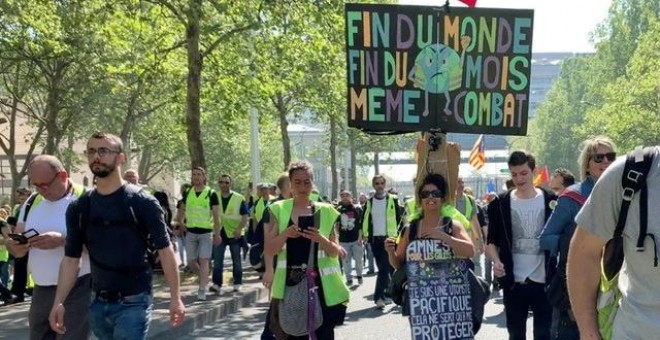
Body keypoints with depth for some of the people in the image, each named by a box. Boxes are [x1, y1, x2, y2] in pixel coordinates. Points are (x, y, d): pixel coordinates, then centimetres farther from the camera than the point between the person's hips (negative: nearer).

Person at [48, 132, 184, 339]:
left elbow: (165, 251, -6)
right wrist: (58, 302, -3)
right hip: (97, 303, 5)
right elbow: (71, 259, 7)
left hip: (133, 302, -5)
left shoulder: (143, 203, -8)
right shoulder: (78, 208, 5)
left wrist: (175, 298, -10)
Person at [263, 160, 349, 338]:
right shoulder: (279, 210, 4)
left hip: (320, 284, 0)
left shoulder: (325, 211, 5)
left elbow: (335, 252, 3)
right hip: (290, 284, 0)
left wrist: (320, 239, -17)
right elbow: (269, 252, 0)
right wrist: (286, 233, -17)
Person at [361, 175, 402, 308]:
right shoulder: (369, 202, 8)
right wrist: (364, 234, 1)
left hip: (389, 238, -3)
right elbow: (365, 220, 12)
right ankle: (387, 294, 18)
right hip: (375, 239, 4)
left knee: (385, 268, -10)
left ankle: (379, 296, -11)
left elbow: (399, 218, 0)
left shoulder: (393, 200, -1)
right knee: (384, 268, 10)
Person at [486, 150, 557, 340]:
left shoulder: (550, 200, 0)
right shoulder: (500, 203, 1)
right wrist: (496, 261, -15)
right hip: (513, 281, 1)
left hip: (544, 280, -1)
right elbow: (491, 240, 5)